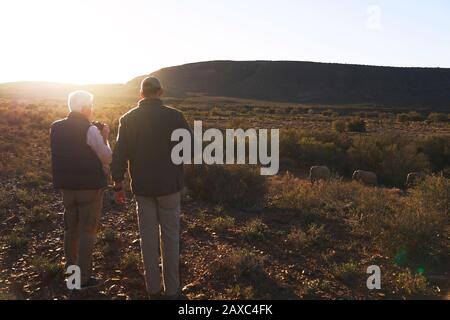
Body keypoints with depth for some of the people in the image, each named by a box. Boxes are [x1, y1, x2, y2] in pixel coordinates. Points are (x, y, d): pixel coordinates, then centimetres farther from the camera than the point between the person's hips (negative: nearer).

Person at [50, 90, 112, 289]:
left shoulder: (56, 128, 1)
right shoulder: (90, 130, -17)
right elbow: (108, 159, -12)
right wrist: (104, 137, 1)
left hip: (67, 186, 6)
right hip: (90, 187, -6)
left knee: (70, 228, 20)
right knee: (87, 231, 4)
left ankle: (71, 266, 36)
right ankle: (83, 277, 10)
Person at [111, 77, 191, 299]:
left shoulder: (128, 119, -2)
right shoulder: (174, 116, -9)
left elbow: (119, 154, -2)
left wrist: (118, 183, 8)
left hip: (142, 188, 2)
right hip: (169, 186, -2)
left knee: (148, 237, 12)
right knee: (170, 236, 9)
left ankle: (153, 289, 21)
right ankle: (171, 289, 17)